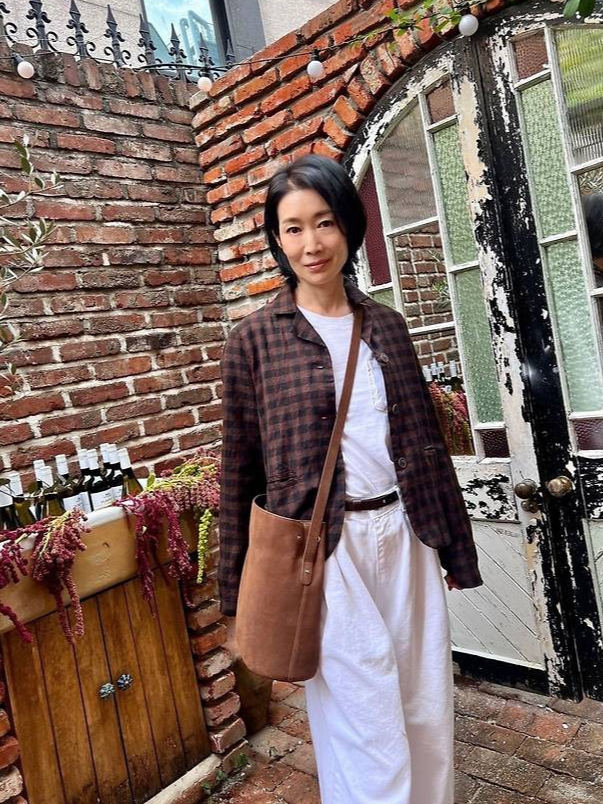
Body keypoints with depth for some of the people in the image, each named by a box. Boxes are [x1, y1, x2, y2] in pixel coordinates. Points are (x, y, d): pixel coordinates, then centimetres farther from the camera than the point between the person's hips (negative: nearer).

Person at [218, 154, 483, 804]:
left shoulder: (384, 324, 7)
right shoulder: (255, 338, -4)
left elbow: (426, 441, 11)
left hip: (405, 538, 4)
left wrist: (455, 546, 14)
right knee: (366, 730, 6)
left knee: (429, 716, 16)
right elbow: (239, 469, -1)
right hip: (326, 550, -4)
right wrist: (238, 591, 1)